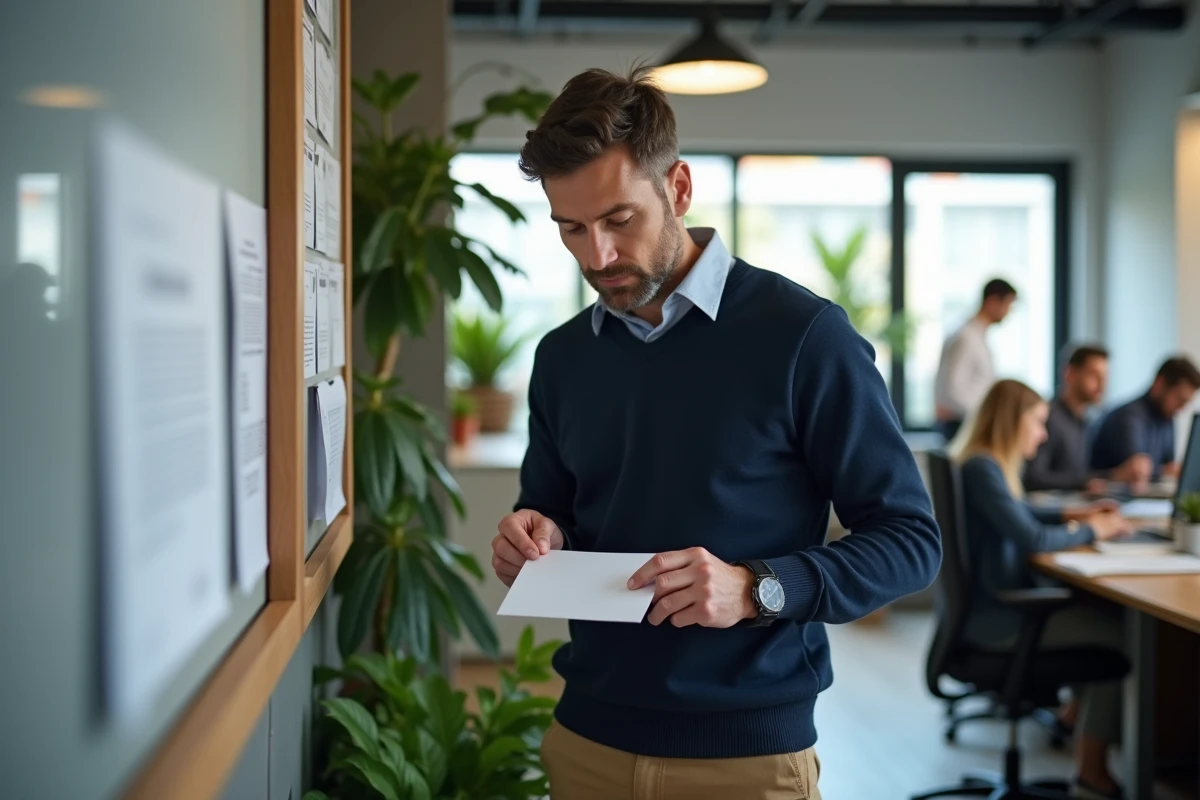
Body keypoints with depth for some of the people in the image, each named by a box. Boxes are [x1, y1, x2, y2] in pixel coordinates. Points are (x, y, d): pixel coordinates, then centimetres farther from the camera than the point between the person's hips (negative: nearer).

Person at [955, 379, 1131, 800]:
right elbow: (1031, 538, -24)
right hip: (993, 616, -10)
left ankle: (1081, 713, 23)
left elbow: (1017, 513, 31)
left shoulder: (988, 465, 12)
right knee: (1119, 633, -13)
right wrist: (1089, 531, -8)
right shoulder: (983, 469, -19)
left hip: (1000, 603, 10)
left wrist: (1070, 514, 20)